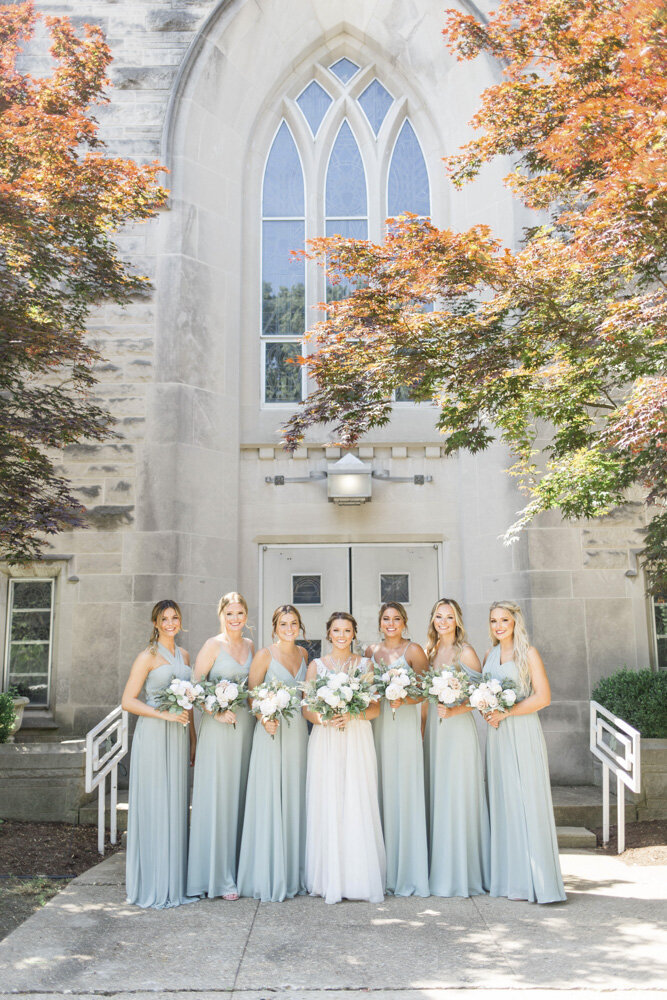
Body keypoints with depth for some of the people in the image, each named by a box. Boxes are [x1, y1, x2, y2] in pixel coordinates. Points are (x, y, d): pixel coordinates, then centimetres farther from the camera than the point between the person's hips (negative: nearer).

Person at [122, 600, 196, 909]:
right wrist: (164, 714, -18)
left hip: (178, 737, 6)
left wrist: (192, 739, 14)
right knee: (152, 807, -2)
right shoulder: (148, 657, -5)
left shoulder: (184, 656, 14)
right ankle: (150, 884, 7)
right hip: (152, 735, -6)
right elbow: (128, 701, -10)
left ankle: (173, 880, 20)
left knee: (175, 806, 10)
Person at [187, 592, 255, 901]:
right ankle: (218, 877, 5)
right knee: (217, 797, -3)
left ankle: (237, 869, 18)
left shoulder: (250, 646, 12)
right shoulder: (213, 645, -4)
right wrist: (217, 711, -17)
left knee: (240, 797, 9)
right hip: (219, 726, -5)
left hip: (246, 726, 6)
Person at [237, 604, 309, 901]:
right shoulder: (265, 655, -6)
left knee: (295, 799, 9)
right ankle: (269, 878, 5)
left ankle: (294, 874, 19)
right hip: (272, 730, -5)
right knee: (270, 801, -4)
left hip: (298, 731, 5)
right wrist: (264, 718, -19)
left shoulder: (303, 653, 10)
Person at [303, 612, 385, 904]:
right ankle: (330, 880, 6)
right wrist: (325, 719, -15)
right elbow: (307, 708, 4)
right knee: (327, 806, -3)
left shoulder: (365, 665, 9)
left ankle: (361, 879, 5)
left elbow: (375, 708, 5)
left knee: (359, 806, -4)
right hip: (325, 742, 0)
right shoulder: (316, 666, 9)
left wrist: (351, 715, -13)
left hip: (358, 740, 0)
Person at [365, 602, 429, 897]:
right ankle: (382, 870, 12)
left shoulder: (413, 651, 0)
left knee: (404, 792, -5)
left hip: (404, 724, -4)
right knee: (379, 791, 3)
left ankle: (407, 873, 4)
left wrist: (403, 700, -21)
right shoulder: (371, 651, 13)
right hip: (376, 723, 4)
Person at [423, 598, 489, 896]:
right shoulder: (430, 651, 12)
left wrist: (453, 711, -21)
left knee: (458, 797, -3)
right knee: (436, 796, 8)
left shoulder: (465, 653, -6)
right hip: (433, 729, 6)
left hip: (458, 729, -6)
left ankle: (462, 874, 7)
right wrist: (423, 727, 12)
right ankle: (438, 870, 17)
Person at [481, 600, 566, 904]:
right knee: (503, 804, 6)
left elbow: (543, 697, -10)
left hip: (523, 733, -6)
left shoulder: (528, 653, -4)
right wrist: (489, 713, -1)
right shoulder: (490, 655, 14)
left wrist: (505, 713, -13)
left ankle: (536, 881, 1)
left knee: (528, 802, -5)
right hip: (498, 734, 6)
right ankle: (511, 878, 13)